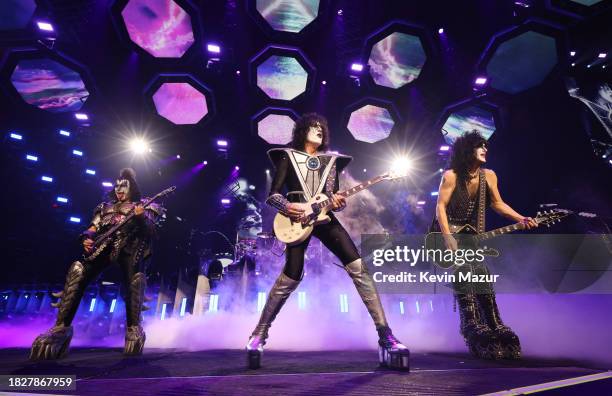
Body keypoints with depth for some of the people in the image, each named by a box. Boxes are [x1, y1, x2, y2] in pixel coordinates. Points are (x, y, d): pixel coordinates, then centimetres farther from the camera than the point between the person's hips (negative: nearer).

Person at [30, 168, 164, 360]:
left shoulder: (143, 207, 18)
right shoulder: (106, 207, 31)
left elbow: (150, 232, 3)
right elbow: (92, 229, 22)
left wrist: (141, 218, -18)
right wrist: (87, 238, -2)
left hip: (129, 247, -4)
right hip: (104, 246, 4)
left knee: (135, 278, -30)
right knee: (77, 271, -22)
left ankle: (134, 329, -24)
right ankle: (62, 327, -18)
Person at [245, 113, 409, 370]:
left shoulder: (330, 160, 17)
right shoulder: (288, 156, 8)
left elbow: (334, 196, 12)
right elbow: (272, 195, 1)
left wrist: (337, 202, -12)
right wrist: (287, 207, -19)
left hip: (324, 217, 3)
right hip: (297, 219, -3)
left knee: (358, 267, -11)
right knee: (290, 278, -5)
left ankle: (385, 335, -5)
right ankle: (259, 334, 17)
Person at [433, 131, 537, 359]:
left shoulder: (488, 175, 1)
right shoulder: (451, 176, -14)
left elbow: (497, 203, 10)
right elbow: (441, 206, -17)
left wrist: (521, 219, -5)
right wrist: (448, 237, -26)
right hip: (448, 233, -5)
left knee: (483, 278, 0)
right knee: (463, 271, -22)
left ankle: (494, 326, 13)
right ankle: (472, 326, -14)